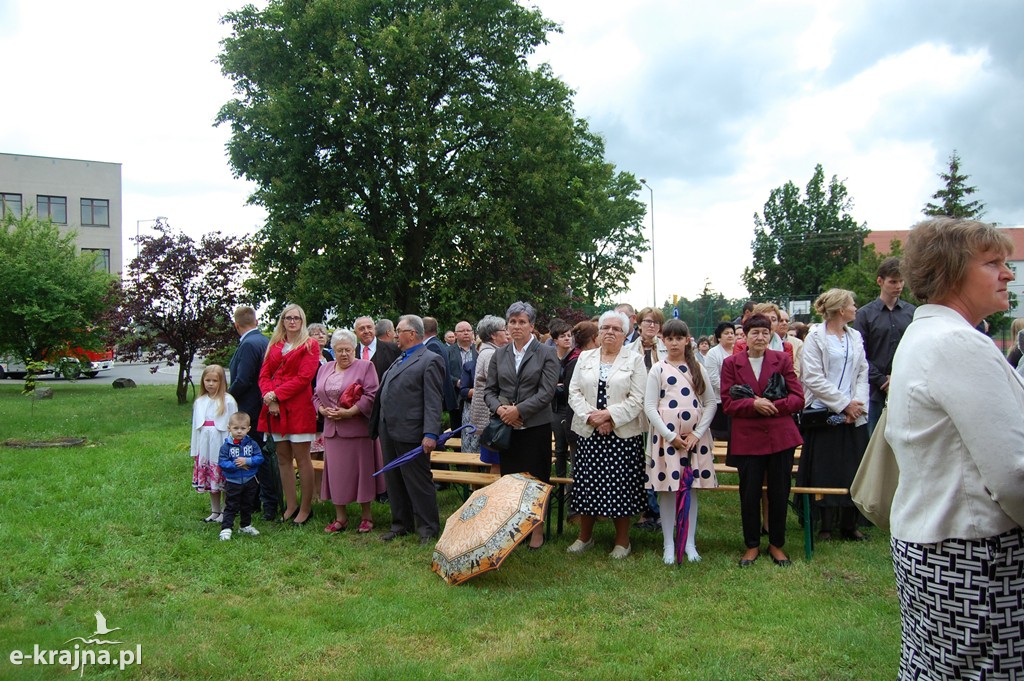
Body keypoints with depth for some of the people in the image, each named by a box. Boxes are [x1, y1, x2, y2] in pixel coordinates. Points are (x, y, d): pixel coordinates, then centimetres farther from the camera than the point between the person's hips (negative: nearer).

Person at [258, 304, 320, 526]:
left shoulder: (309, 345, 1)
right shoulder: (274, 345, 17)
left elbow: (304, 377, -9)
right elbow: (264, 374, 10)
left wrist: (276, 394, -13)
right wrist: (269, 396, -9)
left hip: (299, 408, -5)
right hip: (276, 408, 6)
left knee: (302, 458, -3)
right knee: (283, 458, 8)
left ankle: (306, 508, 5)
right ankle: (291, 506, 17)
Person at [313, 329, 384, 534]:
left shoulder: (365, 367, -3)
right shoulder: (324, 369, 14)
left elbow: (371, 396, -11)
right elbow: (316, 395, 16)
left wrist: (350, 412, -18)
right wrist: (322, 410, -4)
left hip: (358, 428, -5)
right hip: (332, 429, 5)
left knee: (361, 470, 2)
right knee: (336, 472, 7)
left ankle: (366, 516, 13)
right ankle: (340, 517, 18)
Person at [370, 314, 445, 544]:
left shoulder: (430, 360, -9)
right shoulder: (400, 359, 18)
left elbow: (433, 401, -16)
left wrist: (431, 434, -23)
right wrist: (378, 426, 15)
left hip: (410, 433, -9)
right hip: (388, 431, 9)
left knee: (419, 482, 0)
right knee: (394, 482, 16)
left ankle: (428, 529, 12)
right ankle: (401, 525, 29)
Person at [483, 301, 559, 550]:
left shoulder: (546, 353, -1)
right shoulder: (499, 354, 10)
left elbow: (547, 392, -9)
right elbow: (489, 389, 10)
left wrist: (519, 410, -16)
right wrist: (499, 408, -11)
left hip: (535, 427, -3)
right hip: (506, 427, 3)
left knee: (536, 480, 2)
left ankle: (537, 529, 16)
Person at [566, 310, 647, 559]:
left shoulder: (635, 360, 1)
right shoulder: (585, 358, 11)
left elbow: (637, 399, -6)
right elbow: (574, 392, 5)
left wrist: (609, 414, -15)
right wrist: (590, 416, -10)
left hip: (623, 434, -3)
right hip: (588, 433, 3)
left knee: (620, 487, 1)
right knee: (587, 484, 7)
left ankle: (622, 541, 17)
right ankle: (585, 536, 24)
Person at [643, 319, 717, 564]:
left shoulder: (698, 368, 7)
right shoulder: (658, 369, 1)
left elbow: (711, 403, 5)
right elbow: (649, 406, -4)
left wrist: (697, 434, -6)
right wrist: (670, 436, -10)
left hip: (695, 437, 2)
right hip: (666, 436, -2)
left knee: (691, 488, 8)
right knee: (668, 489, 1)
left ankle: (689, 542, 18)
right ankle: (669, 544, 12)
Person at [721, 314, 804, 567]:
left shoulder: (782, 359, 4)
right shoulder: (731, 363, 1)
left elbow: (798, 398, 0)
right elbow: (727, 403, -3)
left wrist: (773, 406, -16)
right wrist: (753, 404, -20)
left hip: (780, 436, 1)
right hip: (747, 439, -1)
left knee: (779, 493, 9)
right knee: (749, 494, 6)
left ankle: (776, 544, 26)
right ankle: (752, 545, 23)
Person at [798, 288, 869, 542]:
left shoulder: (855, 337, 12)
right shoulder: (816, 337, -5)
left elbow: (862, 374, 8)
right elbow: (813, 378, -12)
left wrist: (857, 403, -7)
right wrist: (844, 403, -13)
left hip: (853, 414, 5)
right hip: (824, 413, -5)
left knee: (853, 470, 7)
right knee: (825, 471, 2)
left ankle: (849, 525, 20)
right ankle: (826, 525, 14)